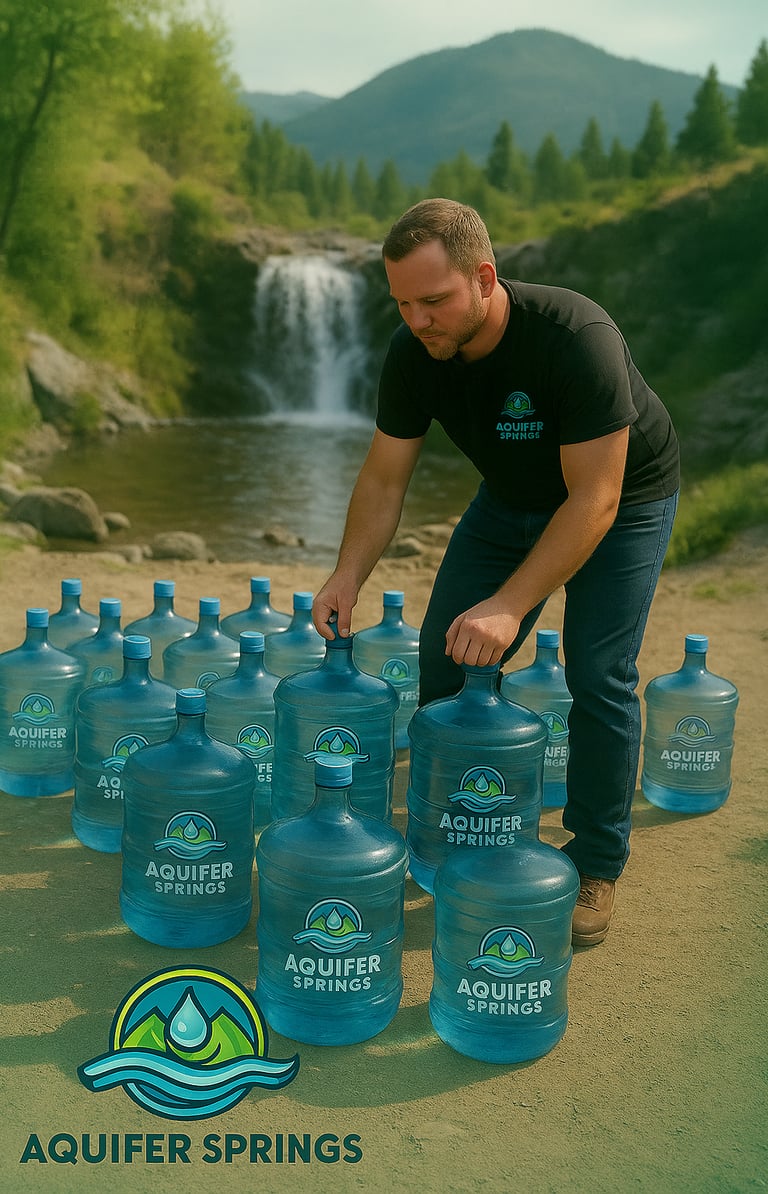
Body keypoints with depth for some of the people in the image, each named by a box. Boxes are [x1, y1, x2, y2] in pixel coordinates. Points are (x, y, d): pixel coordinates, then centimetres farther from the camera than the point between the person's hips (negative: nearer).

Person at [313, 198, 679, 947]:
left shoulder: (577, 339, -36)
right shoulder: (412, 353, -19)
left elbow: (593, 499, -35)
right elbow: (384, 477, -10)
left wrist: (509, 606, -41)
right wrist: (347, 577, -23)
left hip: (623, 497, -5)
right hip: (514, 495, 5)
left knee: (598, 675, -15)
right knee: (446, 660, -2)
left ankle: (597, 868, 4)